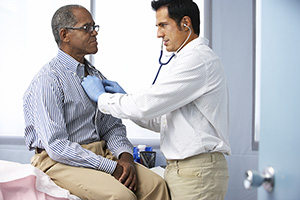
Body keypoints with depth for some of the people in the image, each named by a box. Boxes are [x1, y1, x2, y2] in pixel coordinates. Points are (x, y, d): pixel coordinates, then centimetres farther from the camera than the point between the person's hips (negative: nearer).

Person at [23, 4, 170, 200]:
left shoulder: (96, 76, 14)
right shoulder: (48, 81, -11)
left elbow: (112, 125, 14)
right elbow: (57, 147, -19)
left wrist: (125, 156, -8)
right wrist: (111, 167, -19)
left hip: (102, 155, 7)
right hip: (61, 162, -7)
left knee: (156, 184, -16)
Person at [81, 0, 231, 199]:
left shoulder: (198, 58, -14)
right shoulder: (193, 58, 19)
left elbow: (146, 106, -18)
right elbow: (165, 120, 19)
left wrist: (101, 96, -3)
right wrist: (125, 97, 11)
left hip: (198, 172, -9)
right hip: (180, 168, 9)